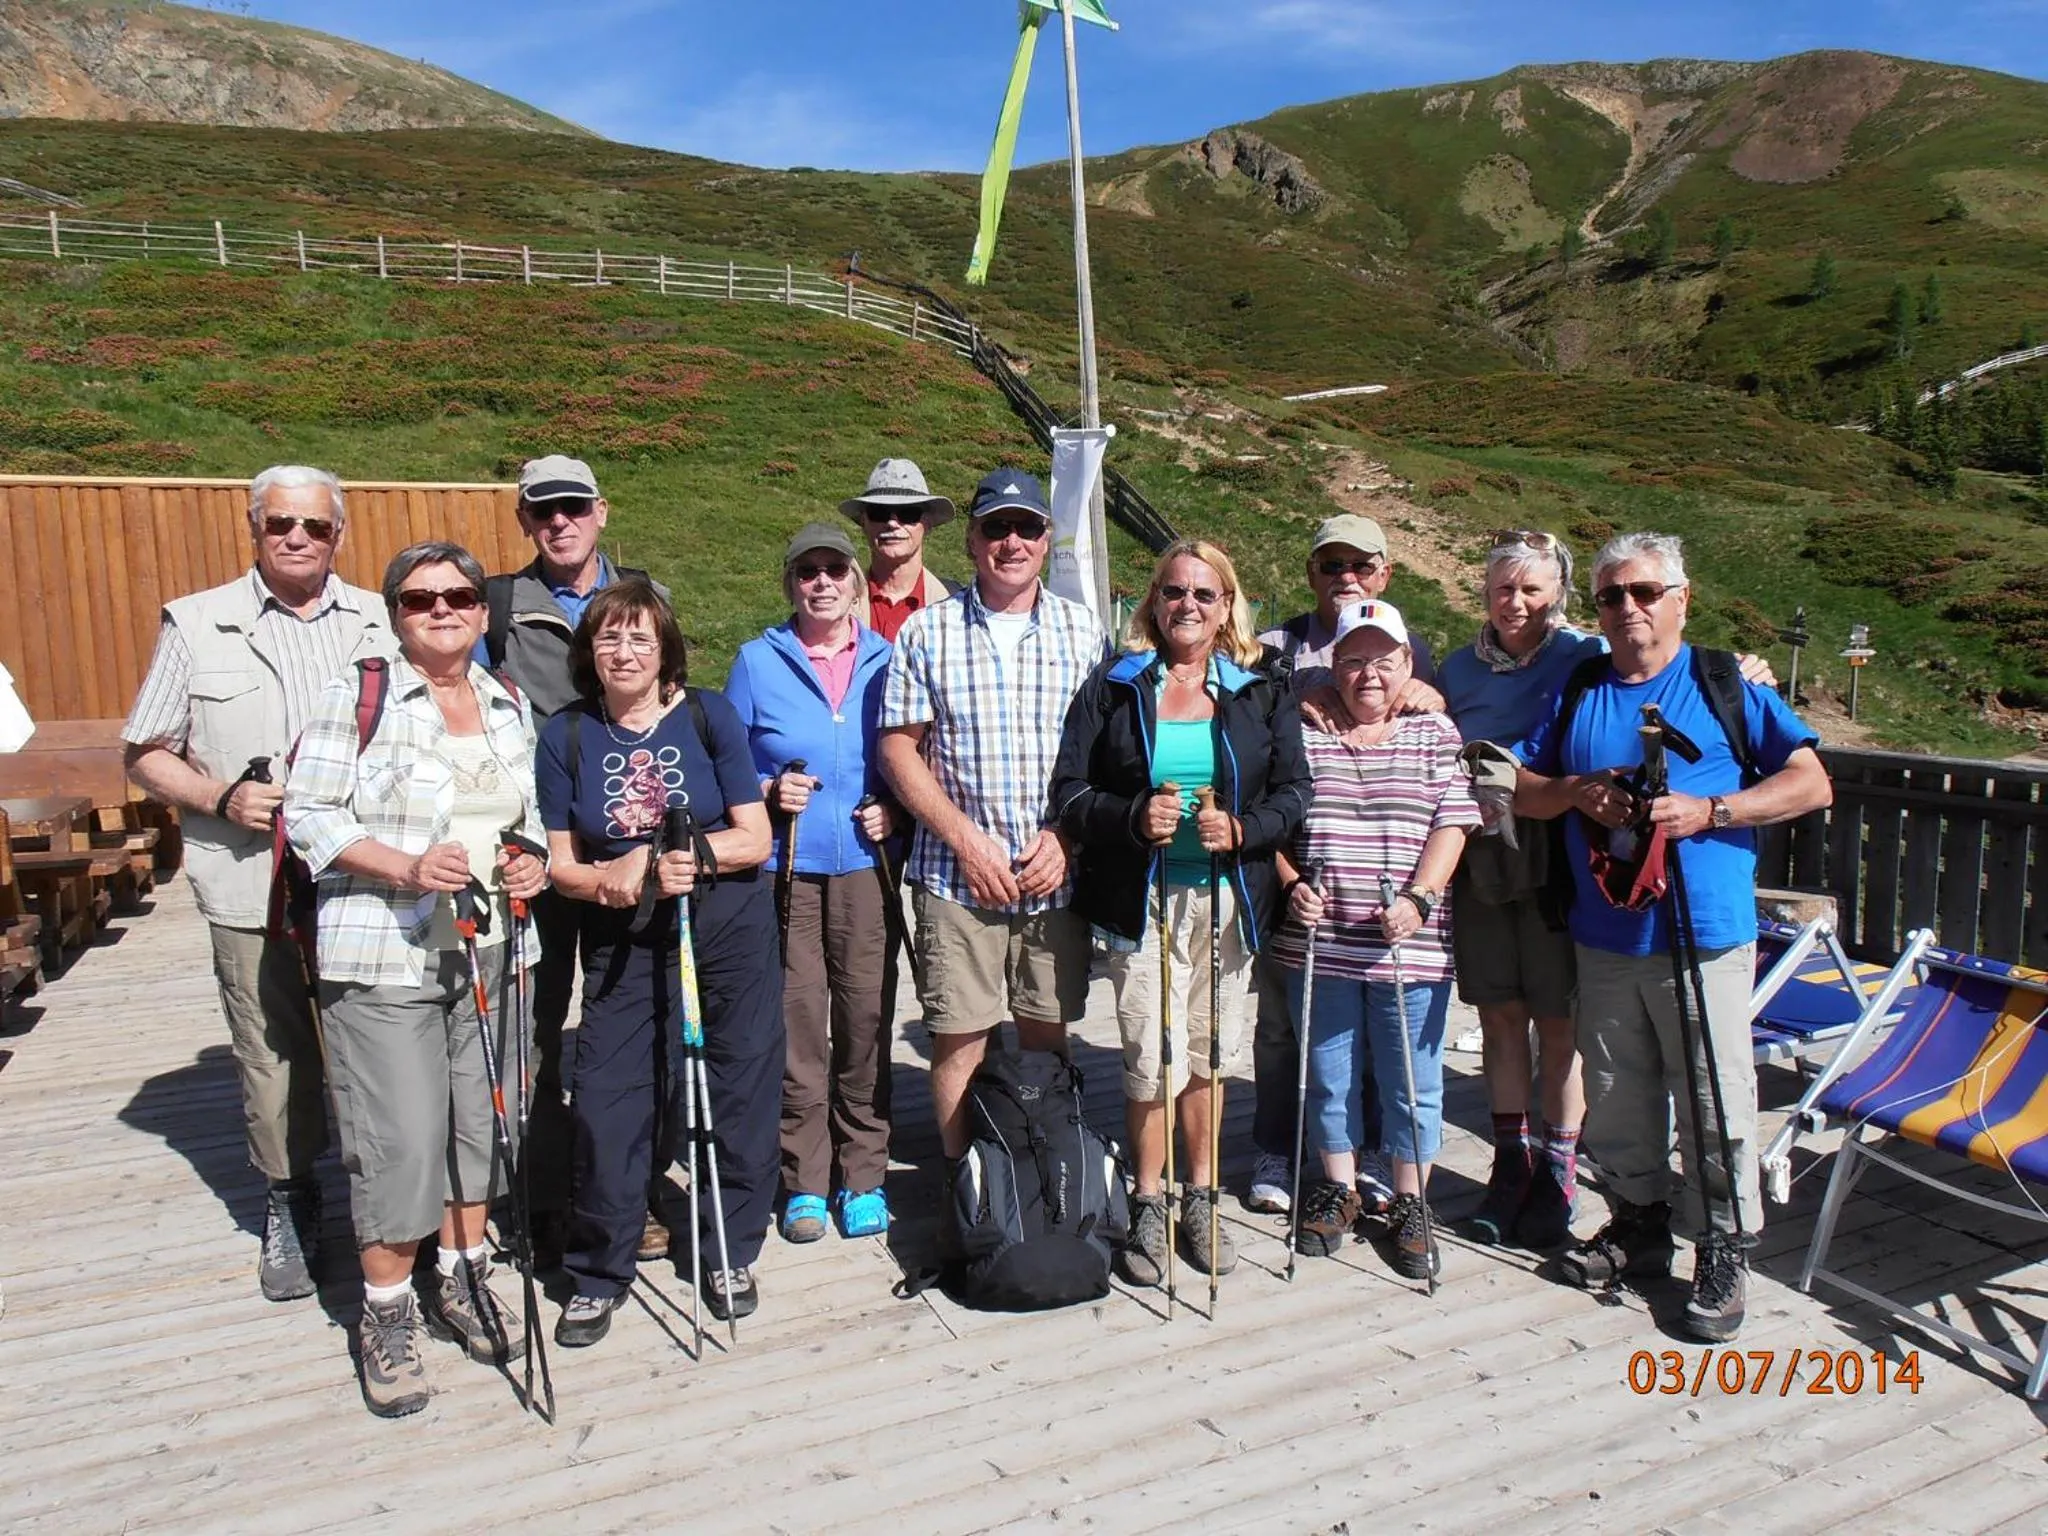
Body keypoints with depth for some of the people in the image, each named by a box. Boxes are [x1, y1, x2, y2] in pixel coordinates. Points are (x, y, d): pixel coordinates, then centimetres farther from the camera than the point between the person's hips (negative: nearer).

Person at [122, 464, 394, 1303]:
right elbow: (146, 755, 7)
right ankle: (287, 1201, 30)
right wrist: (222, 798, -11)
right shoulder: (196, 624, 5)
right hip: (253, 890, 0)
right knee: (272, 1058, 8)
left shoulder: (381, 623, 7)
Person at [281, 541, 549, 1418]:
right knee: (400, 1138, -3)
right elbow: (309, 815, -8)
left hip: (491, 951, 5)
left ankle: (462, 1279, 32)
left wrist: (531, 862, -1)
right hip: (384, 957, -5)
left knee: (480, 1120, 13)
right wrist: (407, 867, -21)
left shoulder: (511, 706, 11)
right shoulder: (355, 696, -5)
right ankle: (386, 1314, 17)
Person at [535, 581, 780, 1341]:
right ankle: (597, 1274, 18)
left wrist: (695, 853, -20)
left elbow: (755, 839, -3)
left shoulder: (708, 715, -3)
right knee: (606, 1101, -2)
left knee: (738, 1089, 6)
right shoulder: (566, 735, 1)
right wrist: (606, 879, -18)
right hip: (623, 943, 1)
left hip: (729, 929, 0)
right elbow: (560, 861, 3)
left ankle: (731, 1255, 26)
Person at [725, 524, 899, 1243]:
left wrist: (895, 808, -5)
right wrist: (768, 791, -9)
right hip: (785, 867, -1)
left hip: (865, 866, 1)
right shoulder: (757, 661, 5)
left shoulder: (887, 661, 8)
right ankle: (804, 1182, 16)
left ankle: (863, 1177, 19)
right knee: (796, 1024, 1)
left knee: (866, 1020, 4)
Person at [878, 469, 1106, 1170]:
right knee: (959, 1035, 2)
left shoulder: (1083, 632, 7)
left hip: (1057, 874, 2)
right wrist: (965, 837, -10)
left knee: (1047, 1033, 10)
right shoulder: (928, 632, 3)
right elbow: (899, 749, 0)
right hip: (957, 874, -1)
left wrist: (1066, 837, -7)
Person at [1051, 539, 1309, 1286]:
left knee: (1208, 1055, 11)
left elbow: (1294, 791, 7)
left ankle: (1199, 1200, 28)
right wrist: (1134, 818, -17)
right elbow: (1070, 790, 1)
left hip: (1228, 898, 2)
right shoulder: (1113, 685, 4)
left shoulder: (1260, 694, 9)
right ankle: (1148, 1209, 16)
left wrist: (1242, 829, -13)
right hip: (1141, 899, -2)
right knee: (1152, 1058, -3)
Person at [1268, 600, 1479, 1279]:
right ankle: (1338, 1191, 31)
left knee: (1412, 1079, 8)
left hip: (1411, 946, -1)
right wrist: (1293, 884, -8)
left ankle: (1410, 1205, 25)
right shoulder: (1304, 734, 6)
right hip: (1319, 943, 1)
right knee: (1327, 1074, 13)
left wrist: (1417, 898, -15)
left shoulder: (1435, 734, 5)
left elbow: (1452, 825, -2)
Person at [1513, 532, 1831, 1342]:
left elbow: (1811, 784, -4)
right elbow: (1517, 789, 12)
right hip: (1603, 936, 4)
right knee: (1616, 1098, 13)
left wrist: (1707, 810, -16)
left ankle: (1724, 1252, 17)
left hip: (1704, 936, -4)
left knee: (1714, 1103, 1)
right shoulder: (1576, 692, 10)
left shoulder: (1725, 683, 0)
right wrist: (1576, 792, -8)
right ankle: (1639, 1222, 31)